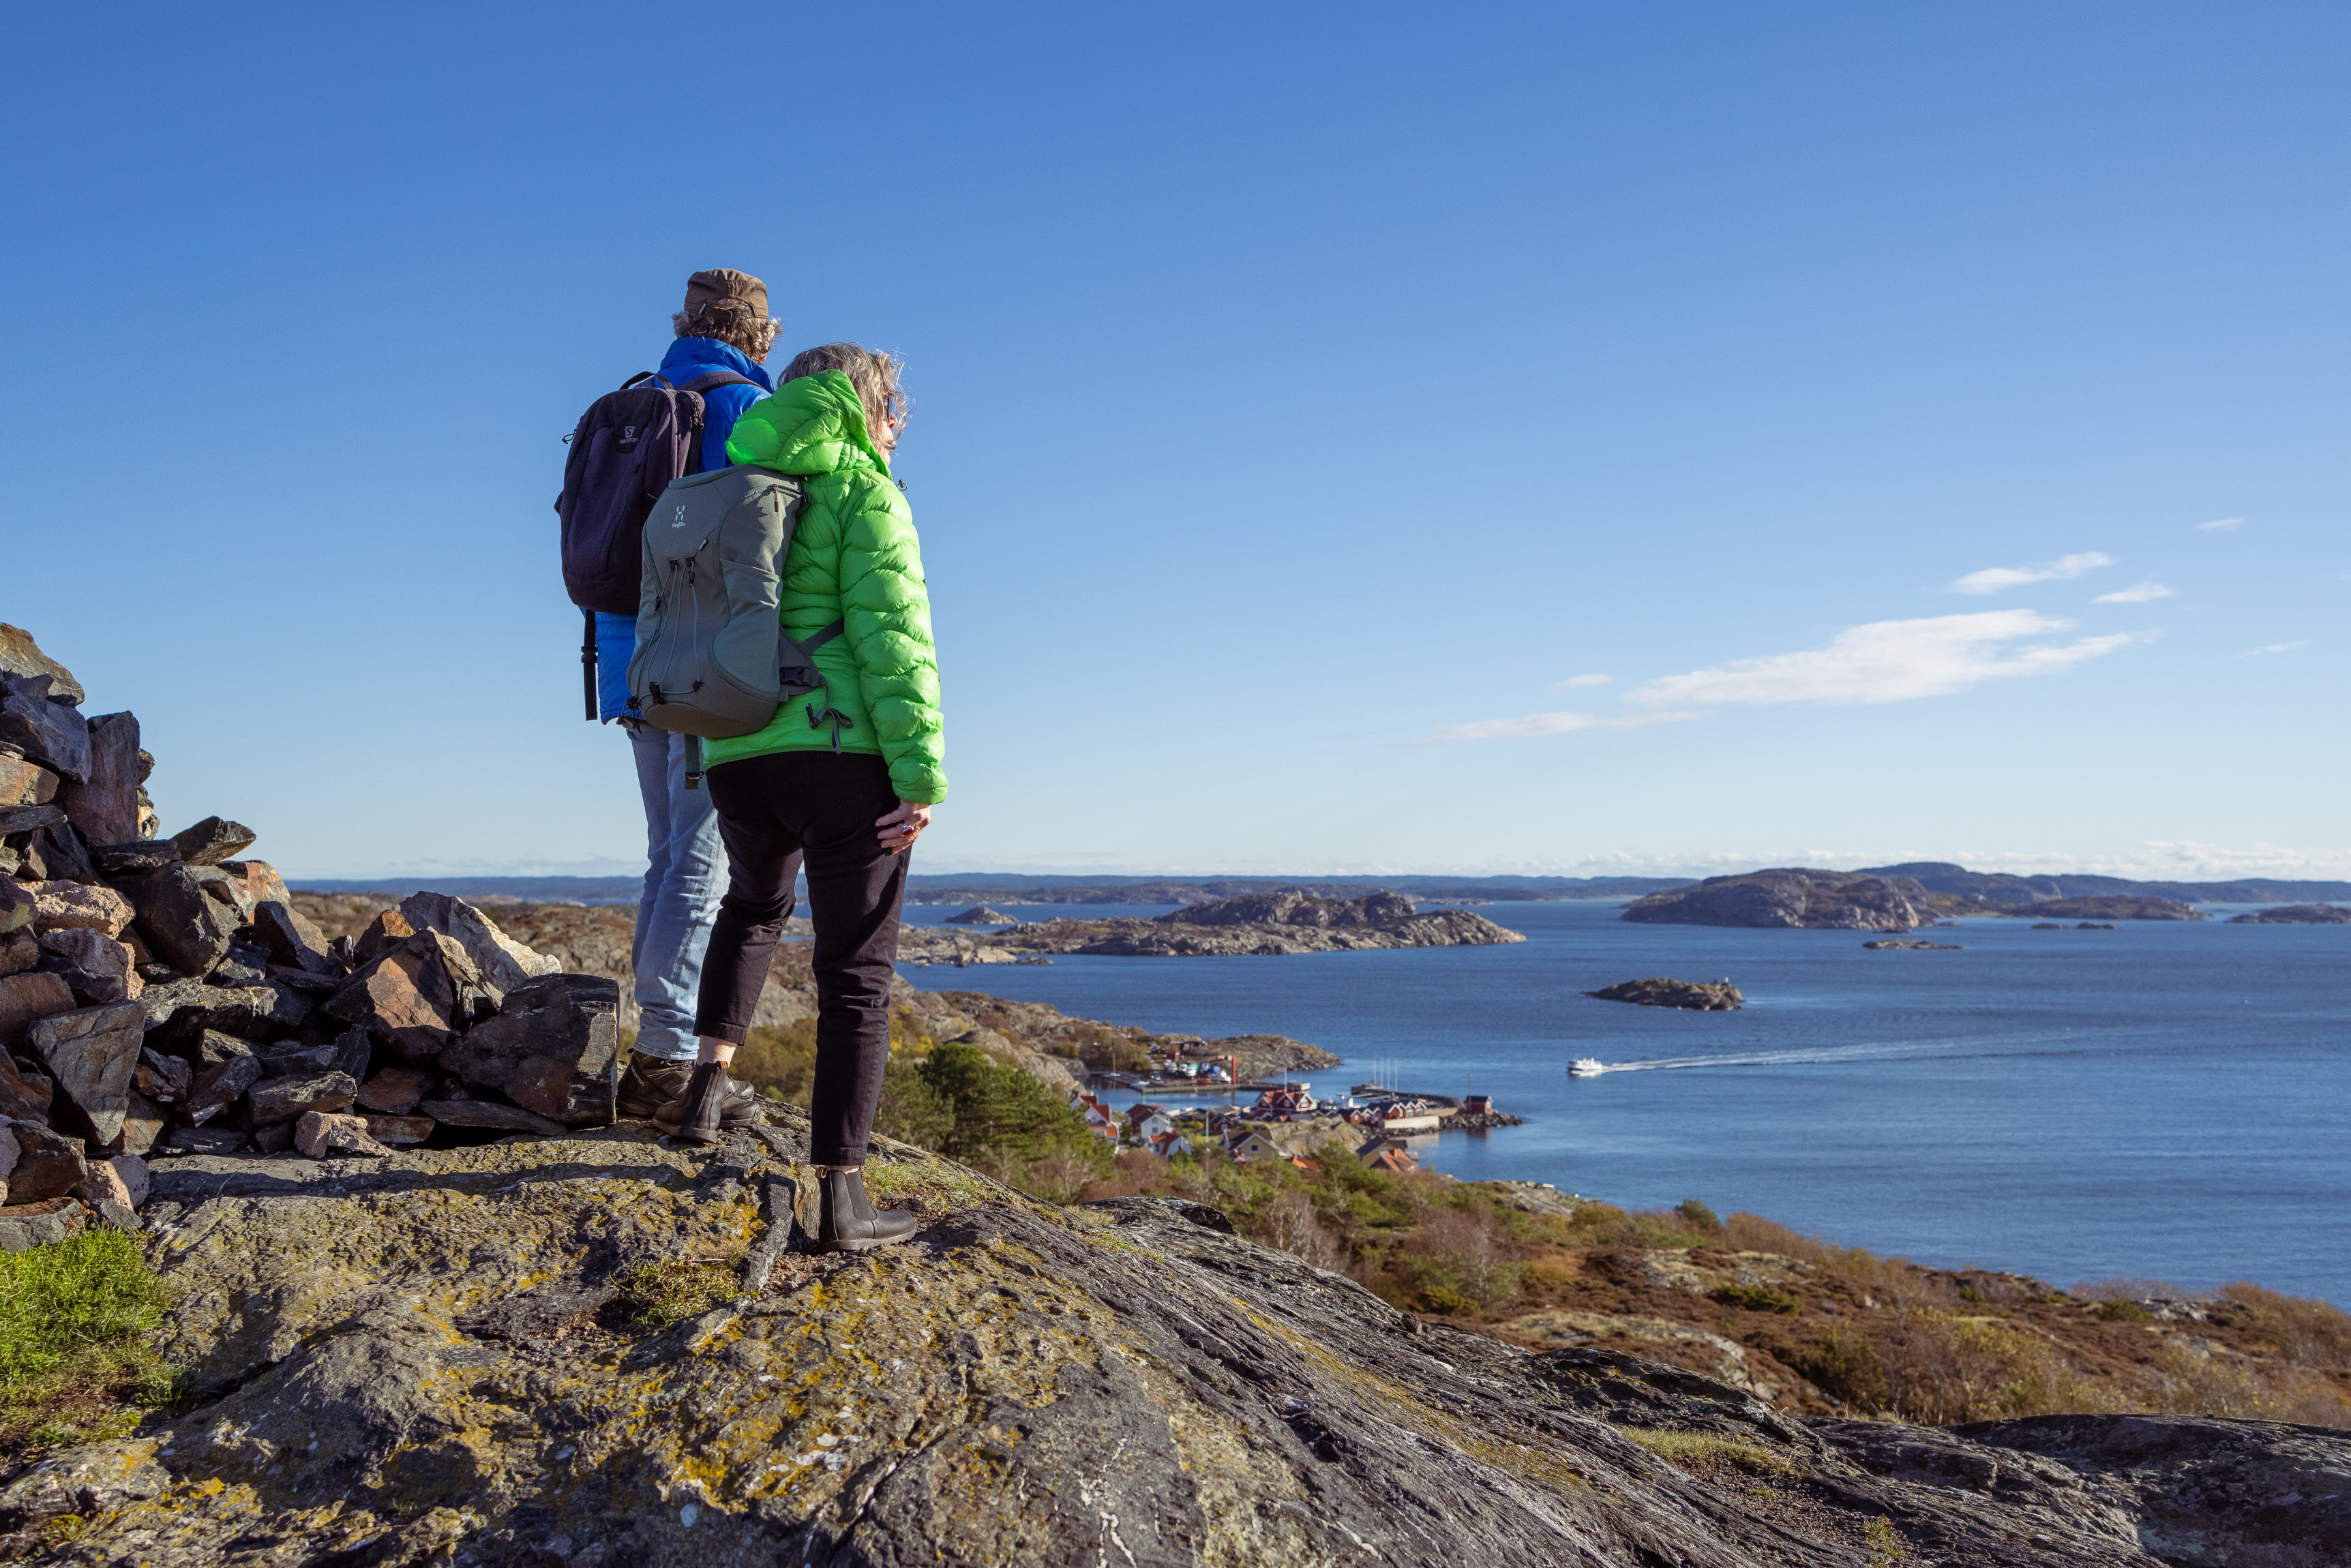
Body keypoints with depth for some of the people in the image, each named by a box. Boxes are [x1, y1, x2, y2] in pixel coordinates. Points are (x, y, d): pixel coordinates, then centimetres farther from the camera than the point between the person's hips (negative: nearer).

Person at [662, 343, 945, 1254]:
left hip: (738, 760, 6)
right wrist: (922, 776, -13)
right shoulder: (863, 494, -2)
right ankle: (840, 1198, 0)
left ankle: (709, 1079, 24)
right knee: (856, 973, 0)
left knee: (755, 905, 34)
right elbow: (890, 638, -12)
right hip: (845, 754, -6)